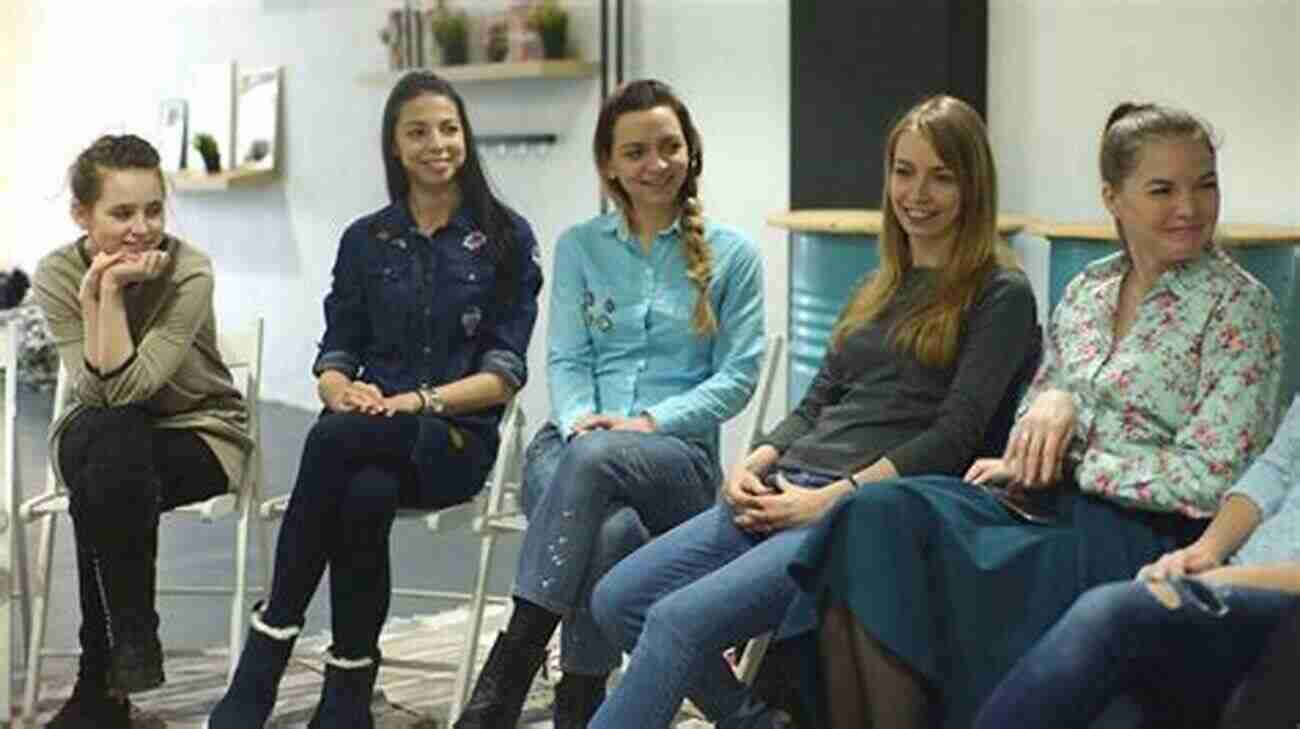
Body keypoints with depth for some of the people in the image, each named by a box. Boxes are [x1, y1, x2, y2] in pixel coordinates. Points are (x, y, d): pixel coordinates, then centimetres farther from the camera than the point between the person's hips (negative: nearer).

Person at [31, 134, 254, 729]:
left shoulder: (189, 271, -20)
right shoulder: (57, 274, -12)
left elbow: (129, 387, -28)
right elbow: (97, 392, -21)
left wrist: (111, 290, -32)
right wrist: (95, 294, -30)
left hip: (198, 431, -2)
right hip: (95, 436, 2)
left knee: (100, 488, -32)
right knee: (107, 435, -34)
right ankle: (132, 645, -22)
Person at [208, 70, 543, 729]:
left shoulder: (505, 237, 4)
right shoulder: (365, 241, 13)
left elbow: (506, 370, -2)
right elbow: (335, 353, 12)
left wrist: (420, 400, -18)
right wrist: (342, 390, -13)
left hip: (458, 436, -2)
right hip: (371, 433, 3)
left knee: (333, 440, -34)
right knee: (364, 493, -36)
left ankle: (268, 646, -27)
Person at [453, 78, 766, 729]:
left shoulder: (732, 254, 9)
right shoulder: (580, 247, 16)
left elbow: (738, 375, 4)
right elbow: (565, 358, 9)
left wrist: (653, 421, -12)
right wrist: (580, 417, -14)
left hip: (679, 457, -1)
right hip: (573, 443, 2)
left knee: (594, 457, -39)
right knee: (609, 531, -37)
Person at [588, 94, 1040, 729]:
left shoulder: (1001, 294, 1)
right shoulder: (880, 288, 22)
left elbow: (955, 433, -7)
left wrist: (834, 497, -15)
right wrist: (752, 466, 2)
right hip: (788, 487, 7)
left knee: (679, 619, -26)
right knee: (619, 598, -11)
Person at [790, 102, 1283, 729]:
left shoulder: (1239, 306, -3)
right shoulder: (1086, 290, 13)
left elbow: (1208, 479, -10)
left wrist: (1062, 465, -10)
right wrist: (1049, 399, -5)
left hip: (1145, 531, -6)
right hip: (1050, 503, 6)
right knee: (875, 514, -23)